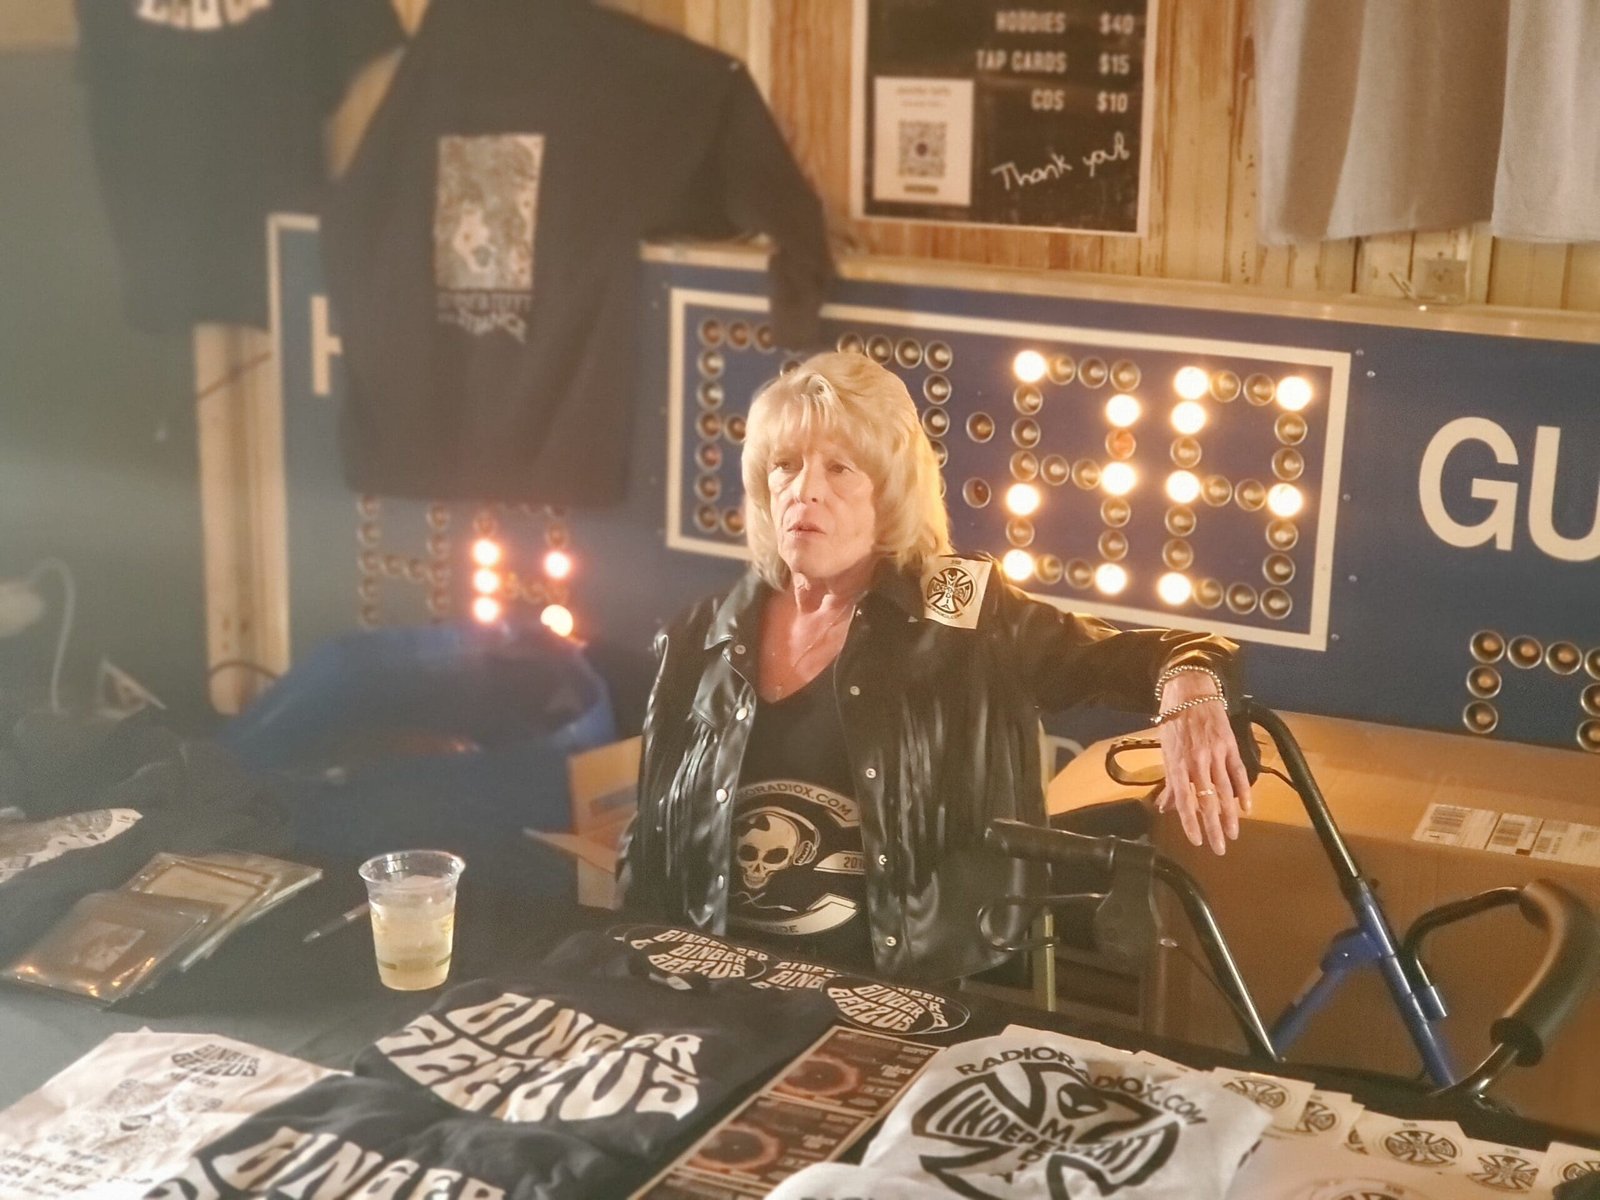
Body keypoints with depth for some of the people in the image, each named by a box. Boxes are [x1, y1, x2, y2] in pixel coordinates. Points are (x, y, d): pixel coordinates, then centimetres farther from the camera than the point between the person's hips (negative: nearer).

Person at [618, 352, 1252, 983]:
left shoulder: (964, 615, 1)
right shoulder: (704, 639, 10)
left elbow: (1122, 656, -3)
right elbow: (653, 841, 17)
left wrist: (1189, 689, -25)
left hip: (911, 999, -2)